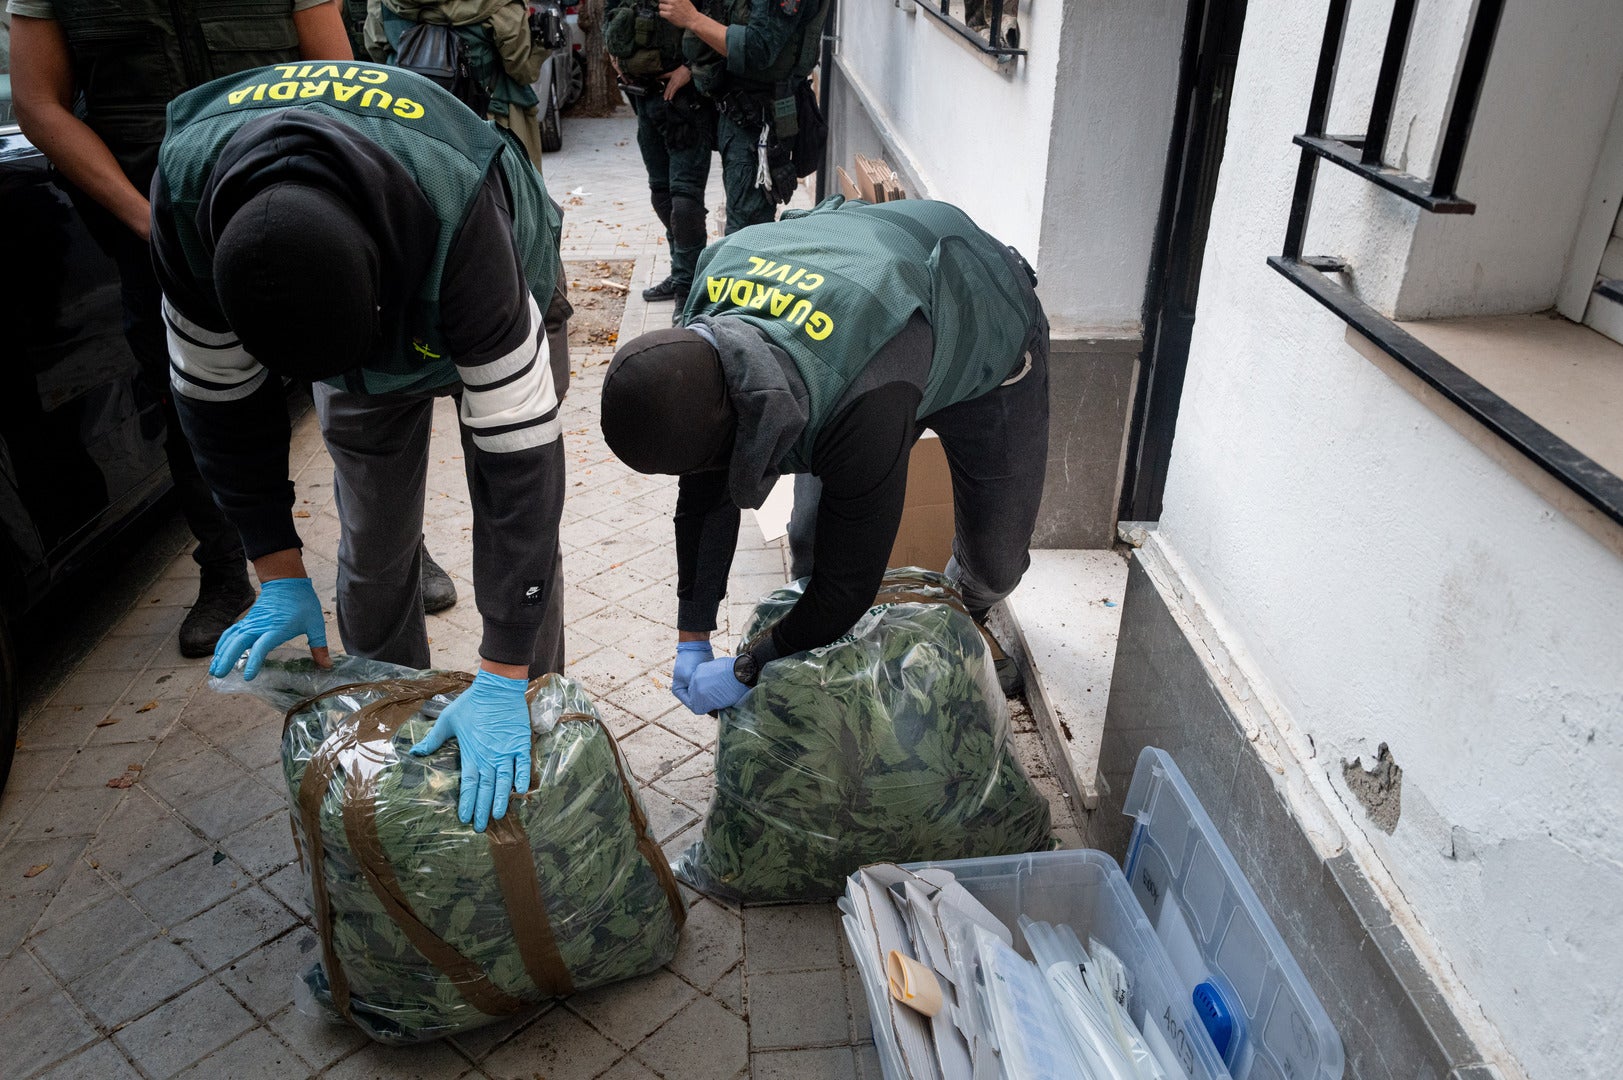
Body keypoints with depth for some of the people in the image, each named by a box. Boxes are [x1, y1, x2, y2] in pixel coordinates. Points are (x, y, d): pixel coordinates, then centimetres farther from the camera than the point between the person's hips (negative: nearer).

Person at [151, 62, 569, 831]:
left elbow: (517, 451, -44)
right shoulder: (187, 191, -33)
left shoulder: (457, 217, -46)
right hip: (371, 335, 3)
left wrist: (500, 684, -42)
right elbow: (218, 393, -18)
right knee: (372, 548, 5)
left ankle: (530, 722, 16)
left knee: (519, 533, -7)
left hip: (487, 313, -3)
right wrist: (279, 575, -16)